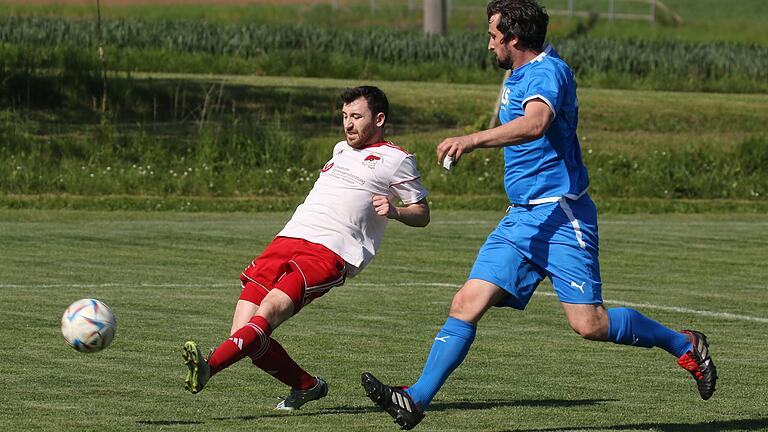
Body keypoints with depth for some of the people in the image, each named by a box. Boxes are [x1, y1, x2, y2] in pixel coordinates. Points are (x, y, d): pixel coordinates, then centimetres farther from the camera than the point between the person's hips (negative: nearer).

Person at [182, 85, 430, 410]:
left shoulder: (397, 160, 9)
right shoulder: (342, 149, 29)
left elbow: (422, 215, 10)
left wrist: (394, 211, -9)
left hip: (330, 253, -7)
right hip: (289, 238, 7)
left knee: (270, 308, -30)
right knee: (244, 337, -9)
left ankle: (207, 368, -49)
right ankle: (307, 386, 9)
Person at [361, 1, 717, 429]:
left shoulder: (548, 71, -14)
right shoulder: (516, 77, 17)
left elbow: (536, 124, -35)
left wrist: (473, 139, -46)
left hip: (561, 215, -9)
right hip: (520, 217, 9)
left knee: (589, 324, -12)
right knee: (467, 304, -5)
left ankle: (684, 345, 9)